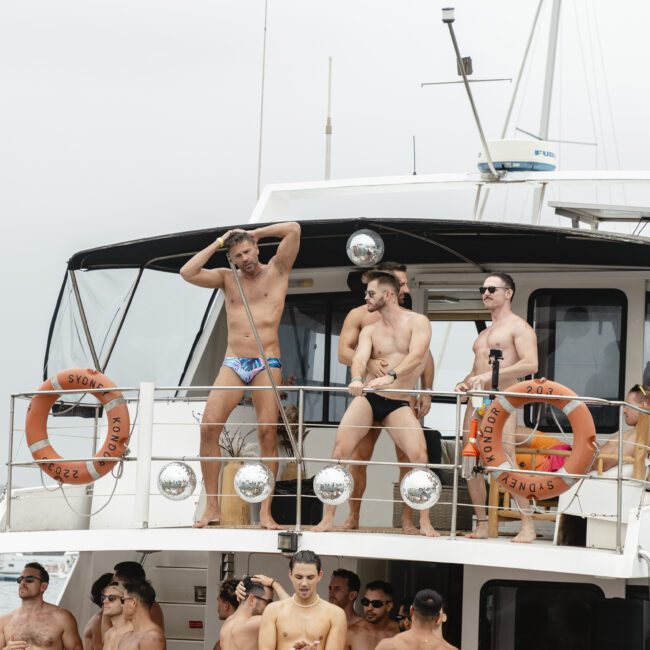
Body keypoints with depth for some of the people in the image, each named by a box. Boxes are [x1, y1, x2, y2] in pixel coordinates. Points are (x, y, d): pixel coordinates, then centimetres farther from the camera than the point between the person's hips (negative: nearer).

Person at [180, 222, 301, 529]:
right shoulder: (227, 278, 15)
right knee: (209, 426, -12)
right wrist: (218, 243, 6)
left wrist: (254, 233, 5)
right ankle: (211, 507, -7)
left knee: (267, 432, -10)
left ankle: (265, 512, -8)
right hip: (233, 363, 3)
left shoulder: (276, 271, 7)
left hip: (267, 363, -3)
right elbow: (187, 273, 2)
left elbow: (294, 229, -4)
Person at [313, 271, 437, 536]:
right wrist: (357, 379, -33)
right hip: (367, 398, 3)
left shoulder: (417, 322, -1)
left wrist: (391, 376, -36)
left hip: (399, 403, -3)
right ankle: (327, 518, -7)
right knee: (339, 450, -12)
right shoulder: (369, 331, 10)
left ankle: (425, 523, -9)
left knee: (419, 455, -19)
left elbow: (416, 356, -18)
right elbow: (360, 357, -9)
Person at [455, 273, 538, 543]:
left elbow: (531, 364, -14)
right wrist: (466, 382, 9)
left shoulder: (518, 327, -1)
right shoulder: (483, 334, 25)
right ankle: (482, 525, 7)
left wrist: (490, 375, -20)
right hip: (477, 401, 8)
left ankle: (527, 526, -13)